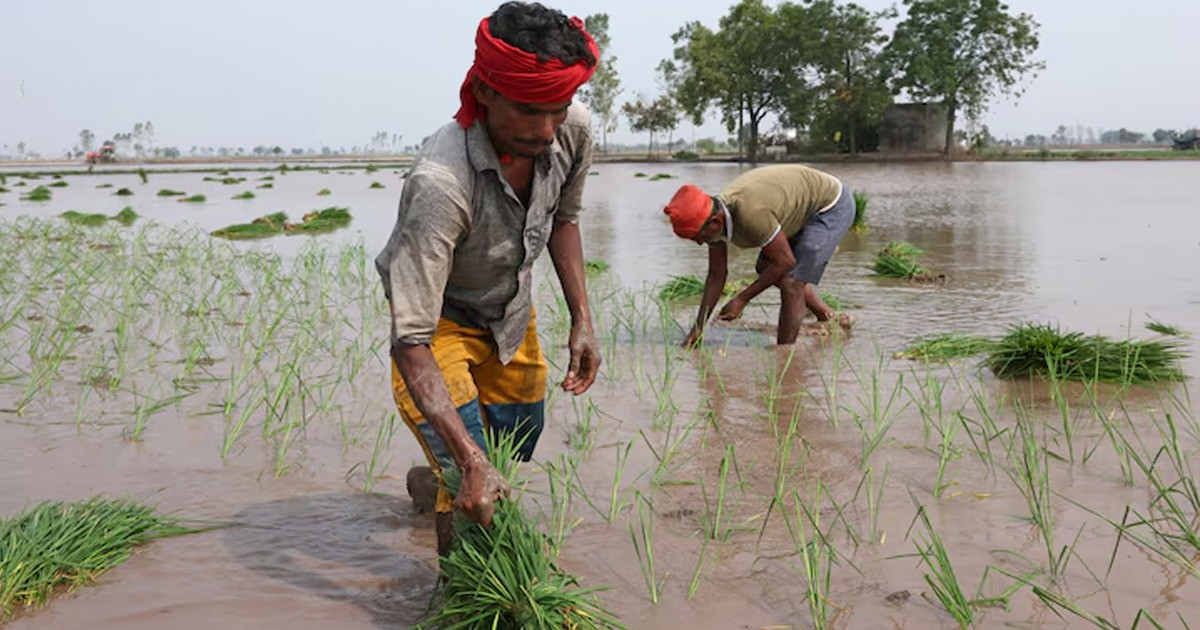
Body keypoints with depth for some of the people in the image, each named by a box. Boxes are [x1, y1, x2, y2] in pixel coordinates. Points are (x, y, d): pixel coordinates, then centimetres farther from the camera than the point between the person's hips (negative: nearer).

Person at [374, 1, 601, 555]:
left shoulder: (573, 131, -22)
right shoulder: (441, 181, -42)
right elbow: (411, 342, -41)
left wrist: (582, 319, -3)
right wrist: (471, 463, -47)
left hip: (512, 312, 6)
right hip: (440, 319, -6)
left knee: (513, 459, 22)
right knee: (472, 491, -16)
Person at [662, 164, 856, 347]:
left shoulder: (750, 213, -39)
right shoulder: (714, 215, -11)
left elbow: (785, 262, -26)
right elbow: (716, 276, 0)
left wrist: (742, 299, -20)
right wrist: (698, 328, -2)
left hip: (832, 205, -9)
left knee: (791, 284, -16)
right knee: (765, 268, 17)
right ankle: (828, 317, 27)